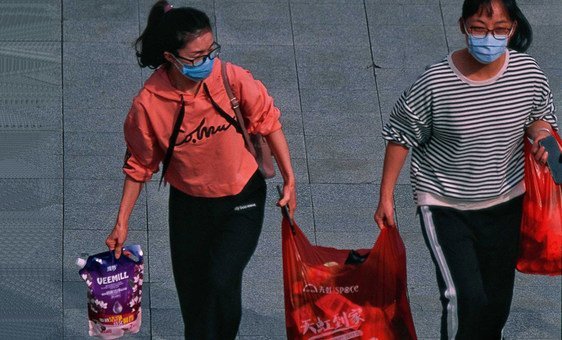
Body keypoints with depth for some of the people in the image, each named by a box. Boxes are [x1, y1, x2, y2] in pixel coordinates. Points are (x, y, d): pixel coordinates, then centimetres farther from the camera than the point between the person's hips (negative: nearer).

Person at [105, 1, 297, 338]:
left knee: (221, 282, -16)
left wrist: (289, 180, -4)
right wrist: (122, 223, -2)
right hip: (189, 206, 1)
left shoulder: (232, 78, -22)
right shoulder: (148, 104, -21)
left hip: (241, 200, -1)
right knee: (193, 295, 12)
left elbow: (268, 122, -5)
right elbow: (139, 165, -5)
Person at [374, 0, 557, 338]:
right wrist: (386, 197, -5)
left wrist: (540, 130, -15)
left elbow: (541, 118, 9)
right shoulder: (435, 83, -21)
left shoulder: (529, 74, -11)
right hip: (445, 206, -4)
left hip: (505, 204, 4)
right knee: (464, 296, -18)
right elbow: (401, 136, -8)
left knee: (496, 300, 16)